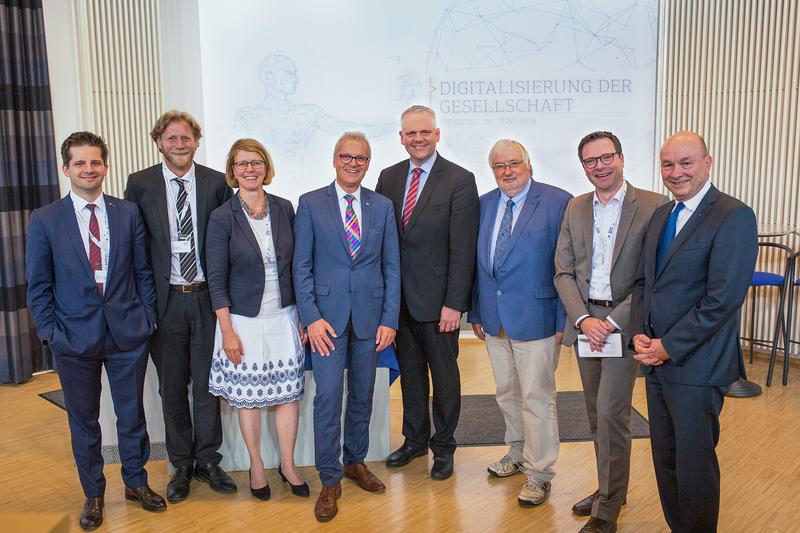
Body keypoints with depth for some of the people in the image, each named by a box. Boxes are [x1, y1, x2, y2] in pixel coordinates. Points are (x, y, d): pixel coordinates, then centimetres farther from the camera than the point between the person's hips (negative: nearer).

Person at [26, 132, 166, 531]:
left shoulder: (128, 213, 2)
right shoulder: (44, 220, -2)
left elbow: (143, 272, 5)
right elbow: (38, 285, 0)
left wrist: (147, 318, -1)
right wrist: (50, 331, -6)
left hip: (128, 333, 1)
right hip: (74, 337, 0)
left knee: (132, 413, 13)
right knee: (83, 420, 13)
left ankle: (136, 482, 33)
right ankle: (93, 495, 32)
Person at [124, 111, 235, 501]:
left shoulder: (217, 183, 0)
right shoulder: (139, 184, 0)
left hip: (207, 297, 0)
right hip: (164, 300, 0)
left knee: (207, 383, 10)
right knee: (172, 387, 12)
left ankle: (207, 461, 27)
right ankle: (181, 465, 29)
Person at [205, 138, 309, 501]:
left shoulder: (284, 209, 1)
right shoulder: (222, 217, -8)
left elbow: (295, 265, 7)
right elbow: (216, 279, -7)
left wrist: (303, 316, 5)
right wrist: (228, 331, -10)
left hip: (284, 318, 3)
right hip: (244, 321, -2)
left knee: (289, 393, 8)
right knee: (248, 397, 9)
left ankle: (288, 465, 26)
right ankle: (256, 466, 29)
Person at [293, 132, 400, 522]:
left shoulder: (382, 206, 7)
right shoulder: (310, 204, 1)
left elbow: (392, 266, 6)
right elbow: (301, 266, -2)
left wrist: (389, 320, -1)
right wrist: (311, 317, -11)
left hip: (370, 317, 3)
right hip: (327, 316, -2)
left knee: (362, 396, 13)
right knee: (328, 397, -3)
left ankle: (355, 461, 33)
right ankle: (330, 480, 11)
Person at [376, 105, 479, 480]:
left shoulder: (460, 180, -9)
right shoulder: (389, 177, 7)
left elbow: (462, 248, -12)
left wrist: (454, 303, -15)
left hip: (437, 298, -4)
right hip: (399, 296, 5)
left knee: (444, 374, 10)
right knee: (410, 371, 17)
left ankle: (443, 446, 27)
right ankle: (415, 439, 34)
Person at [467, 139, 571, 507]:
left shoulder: (558, 202, -8)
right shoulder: (484, 204, 9)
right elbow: (477, 262, 12)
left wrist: (562, 320, -13)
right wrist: (475, 312, 10)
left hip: (535, 319, -6)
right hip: (494, 320, 6)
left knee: (537, 399, 2)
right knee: (507, 394, 19)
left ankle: (538, 473, 18)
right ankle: (517, 453, 39)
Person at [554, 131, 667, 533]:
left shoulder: (653, 206, -6)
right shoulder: (575, 208, 8)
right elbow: (563, 272, 5)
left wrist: (613, 321, -16)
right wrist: (582, 318, -9)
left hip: (623, 322, -5)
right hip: (584, 321, 5)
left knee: (610, 414, -5)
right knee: (597, 415, 14)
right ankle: (609, 488, 32)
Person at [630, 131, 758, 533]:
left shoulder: (734, 216, -12)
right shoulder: (661, 215, 12)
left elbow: (723, 299, -19)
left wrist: (669, 346, -16)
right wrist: (640, 333, -2)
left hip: (696, 364, -7)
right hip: (658, 360, 7)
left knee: (694, 464, 6)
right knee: (665, 459, 17)